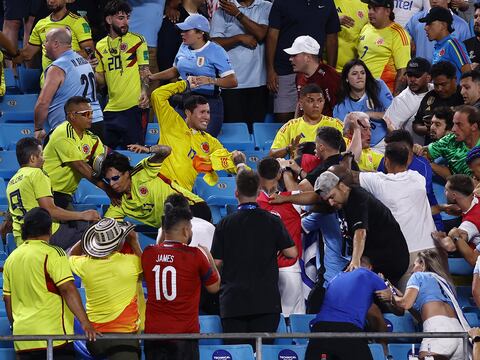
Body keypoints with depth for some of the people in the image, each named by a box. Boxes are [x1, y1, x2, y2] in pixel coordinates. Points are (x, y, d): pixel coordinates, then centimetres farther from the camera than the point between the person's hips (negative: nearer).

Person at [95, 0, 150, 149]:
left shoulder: (137, 40, 1)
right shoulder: (101, 46, 13)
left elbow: (144, 70, -1)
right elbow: (101, 82, 17)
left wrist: (144, 92, -19)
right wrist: (91, 71, -4)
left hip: (134, 107, -4)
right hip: (112, 108, 4)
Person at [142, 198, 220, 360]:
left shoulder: (148, 254, 1)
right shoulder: (195, 255, -9)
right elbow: (214, 286, 4)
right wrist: (209, 258, 20)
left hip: (153, 333, 3)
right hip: (184, 334, -3)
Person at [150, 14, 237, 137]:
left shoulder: (216, 51, -10)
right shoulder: (184, 48, 10)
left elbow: (233, 81, -15)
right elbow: (175, 71, 28)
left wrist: (210, 80, -28)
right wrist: (150, 77, 24)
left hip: (209, 103, -6)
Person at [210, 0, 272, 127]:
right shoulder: (222, 11, 6)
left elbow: (261, 34, -9)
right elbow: (215, 43, 0)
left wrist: (237, 14, -12)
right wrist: (239, 38, -12)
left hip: (259, 82, 1)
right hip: (232, 82, -1)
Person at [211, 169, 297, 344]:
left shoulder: (225, 223, -1)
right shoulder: (272, 221, 0)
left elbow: (217, 262, 1)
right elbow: (292, 252, 1)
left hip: (233, 300, 0)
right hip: (265, 300, 0)